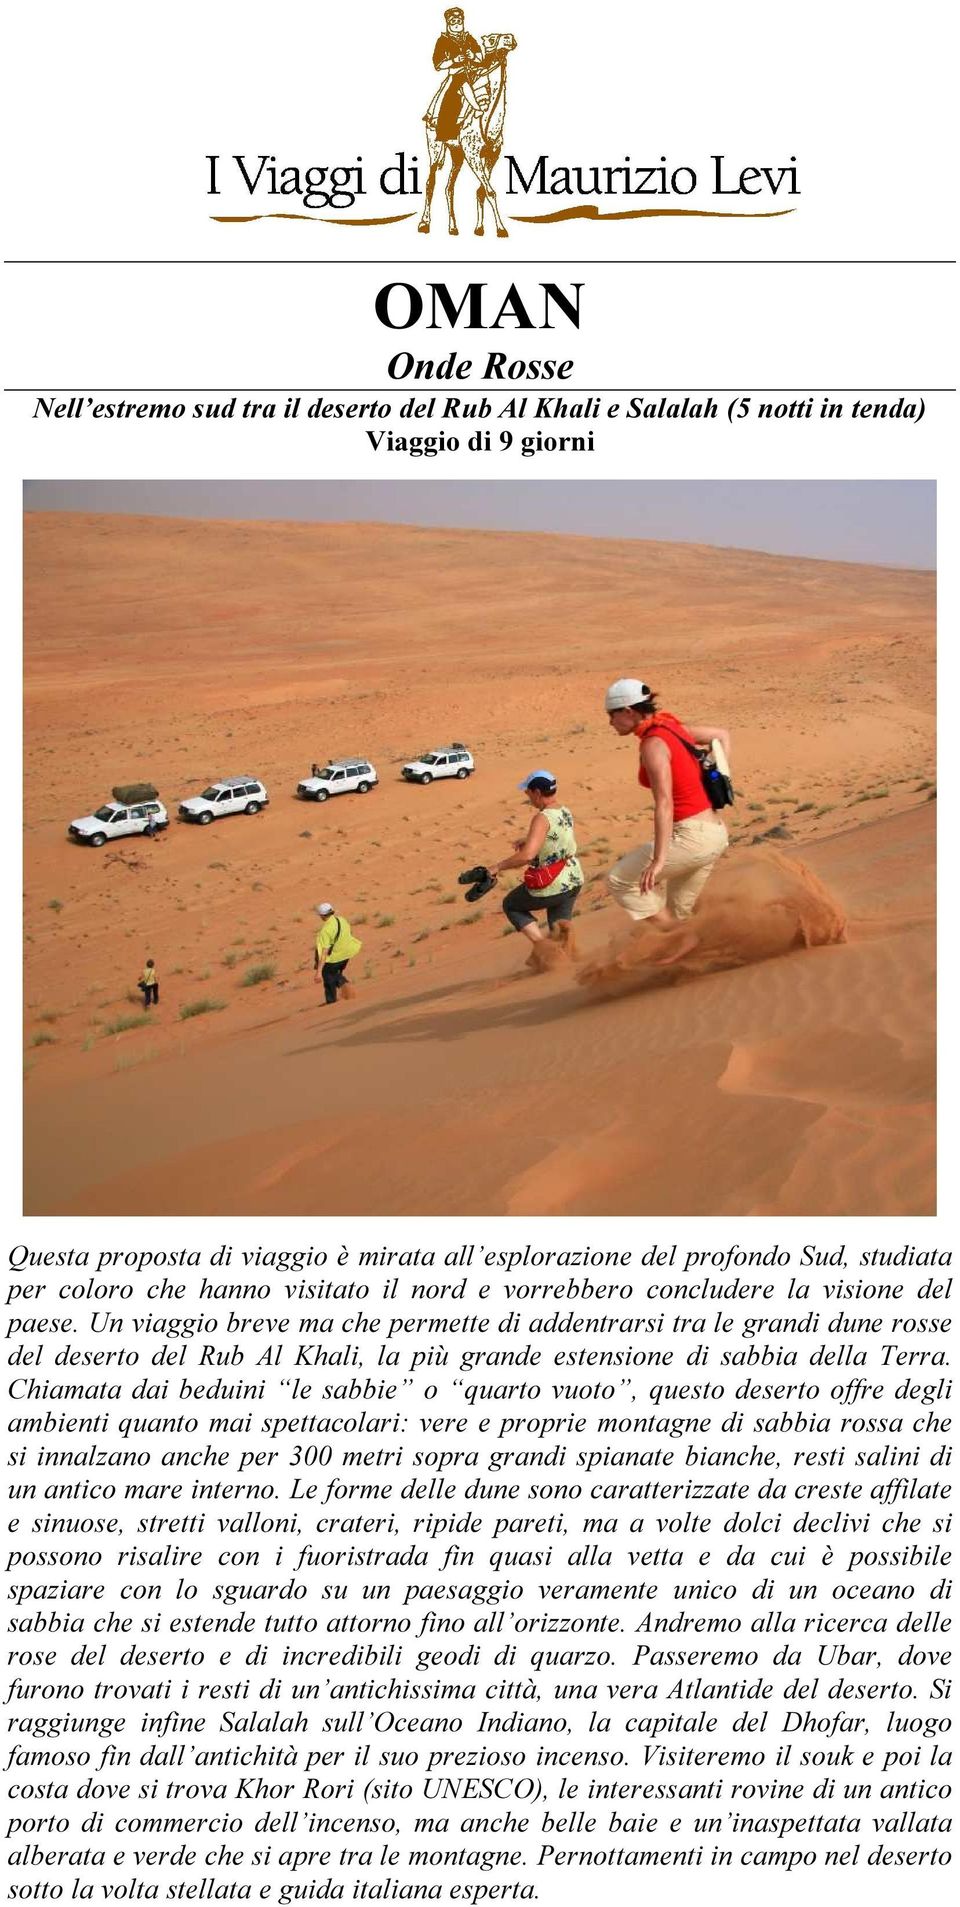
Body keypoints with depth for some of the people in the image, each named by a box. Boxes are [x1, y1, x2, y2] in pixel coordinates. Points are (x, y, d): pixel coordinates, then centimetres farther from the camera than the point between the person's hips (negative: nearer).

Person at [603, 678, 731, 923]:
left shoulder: (653, 744, -16)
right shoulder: (671, 727, 10)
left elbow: (664, 804, -25)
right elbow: (721, 734, 25)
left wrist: (659, 860, -28)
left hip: (691, 836, -9)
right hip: (714, 832, 9)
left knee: (620, 881, 2)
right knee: (679, 912, 20)